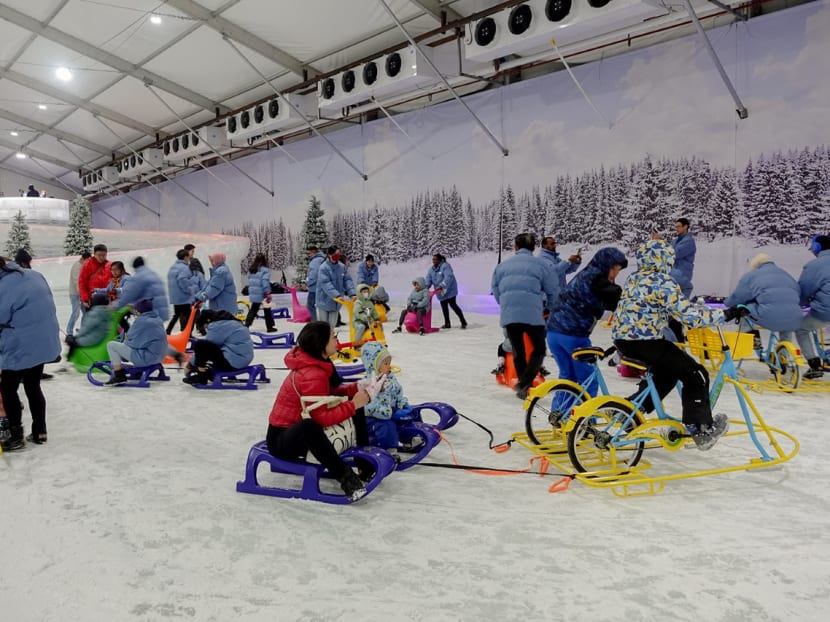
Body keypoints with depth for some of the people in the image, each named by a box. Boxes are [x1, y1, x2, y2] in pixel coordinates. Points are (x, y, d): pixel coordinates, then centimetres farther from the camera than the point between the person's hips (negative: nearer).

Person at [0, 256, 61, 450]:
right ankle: (39, 432, 25)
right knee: (33, 387, 19)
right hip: (45, 342, 8)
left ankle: (16, 437, 13)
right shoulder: (35, 276, 5)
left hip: (21, 348, -7)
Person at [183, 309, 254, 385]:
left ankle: (201, 376, 0)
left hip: (233, 361, -10)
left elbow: (205, 346, -4)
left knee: (199, 344, -10)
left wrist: (190, 365, 9)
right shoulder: (230, 322, 19)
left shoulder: (217, 326, -11)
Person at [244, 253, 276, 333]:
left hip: (253, 294, 6)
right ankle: (269, 327, 14)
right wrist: (268, 293, -17)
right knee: (267, 310, 7)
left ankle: (246, 325, 6)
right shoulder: (264, 270, -13)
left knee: (253, 310, 13)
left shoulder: (251, 270, 8)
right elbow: (265, 282, -18)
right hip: (262, 294, -6)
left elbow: (250, 282, 13)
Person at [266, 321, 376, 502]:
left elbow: (330, 391, 7)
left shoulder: (315, 363, 2)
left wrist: (355, 388, -8)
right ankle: (344, 476, -33)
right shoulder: (313, 375, -27)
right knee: (309, 427, -45)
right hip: (282, 439, -10)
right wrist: (353, 405, -24)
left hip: (301, 431, 10)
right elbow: (321, 419, -29)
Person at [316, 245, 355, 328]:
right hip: (324, 301, -5)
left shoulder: (342, 267, 1)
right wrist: (337, 295, -36)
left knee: (332, 324, 13)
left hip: (336, 302, 5)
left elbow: (347, 280, 0)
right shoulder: (323, 268, -17)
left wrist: (352, 294, -16)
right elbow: (326, 284, -26)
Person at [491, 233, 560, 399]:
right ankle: (524, 384, -6)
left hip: (508, 314, 3)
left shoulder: (503, 265, 16)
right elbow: (553, 289, 12)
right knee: (538, 349, 11)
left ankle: (523, 386, 23)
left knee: (518, 351, 16)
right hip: (532, 313, -3)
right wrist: (549, 308, 30)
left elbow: (495, 288, 21)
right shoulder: (540, 264, 7)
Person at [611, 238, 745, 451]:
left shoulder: (634, 278, 13)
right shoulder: (662, 282, -13)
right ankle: (701, 430, 10)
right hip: (644, 342, -9)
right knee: (696, 375, 5)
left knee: (667, 372, 29)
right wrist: (724, 314, -12)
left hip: (622, 338, 9)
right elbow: (687, 313, -19)